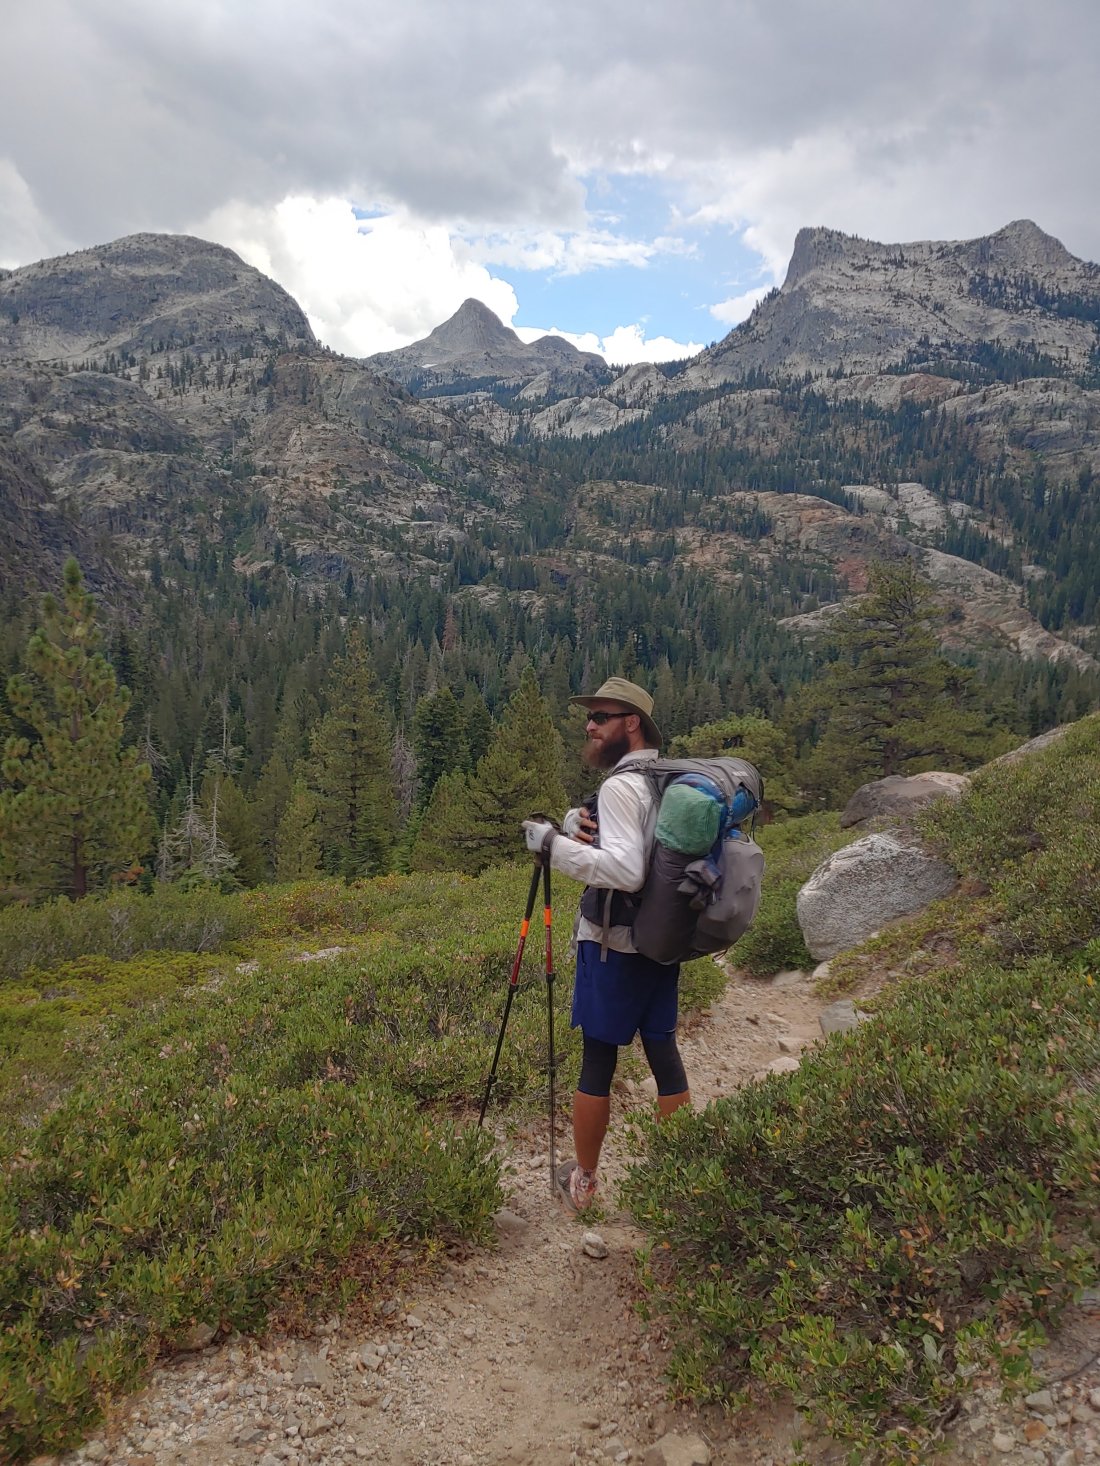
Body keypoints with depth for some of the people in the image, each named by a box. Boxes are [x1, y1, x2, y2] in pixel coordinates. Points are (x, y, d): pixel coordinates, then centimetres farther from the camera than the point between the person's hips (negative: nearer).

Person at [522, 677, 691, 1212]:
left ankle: (582, 1182, 17)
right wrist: (583, 828, -2)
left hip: (614, 943, -8)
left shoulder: (621, 787, -18)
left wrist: (553, 844, -23)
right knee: (663, 1052, 13)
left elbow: (625, 872, -29)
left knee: (598, 1058, 4)